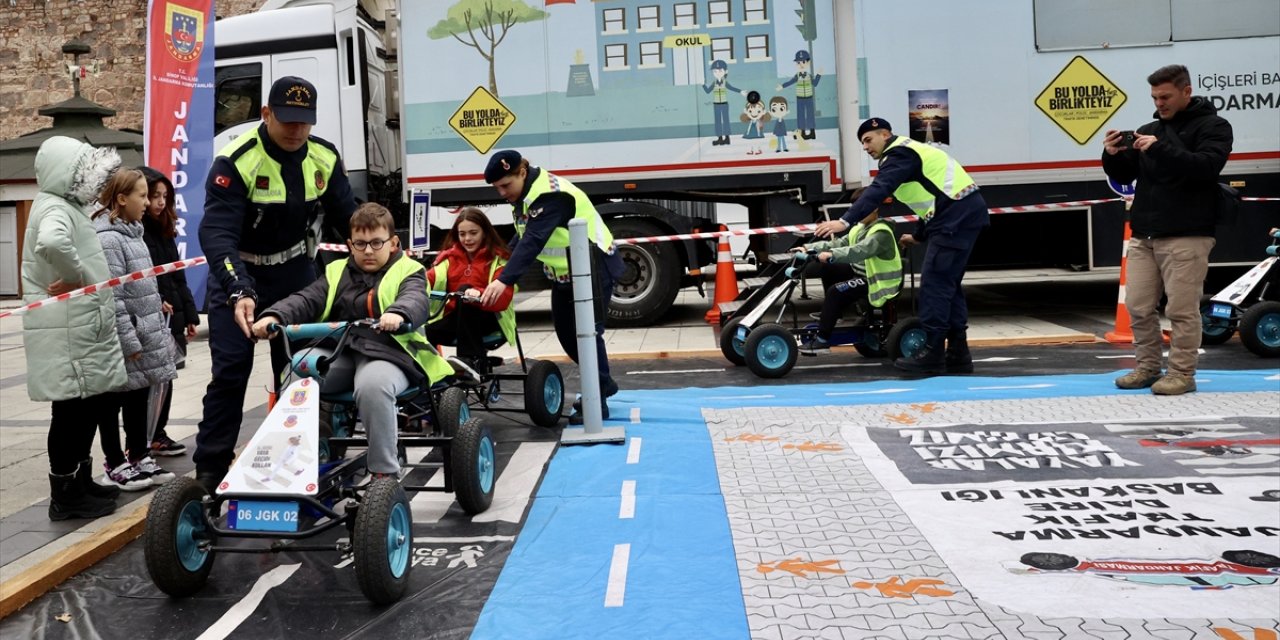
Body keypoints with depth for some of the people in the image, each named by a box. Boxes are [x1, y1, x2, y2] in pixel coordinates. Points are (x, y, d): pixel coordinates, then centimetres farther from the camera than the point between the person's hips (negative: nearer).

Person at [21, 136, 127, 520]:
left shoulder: (66, 207, 17)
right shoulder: (55, 208, -16)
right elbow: (50, 243, -38)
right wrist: (77, 277, -24)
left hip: (83, 328, 10)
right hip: (67, 333, -10)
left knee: (87, 405, 17)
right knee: (71, 409, -2)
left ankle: (81, 483, 29)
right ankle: (64, 496, 8)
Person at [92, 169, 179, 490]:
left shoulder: (132, 234, 13)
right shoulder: (108, 239, -17)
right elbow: (110, 298, -21)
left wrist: (157, 318, 18)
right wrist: (129, 341, -20)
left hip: (145, 336, 9)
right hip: (121, 342, -9)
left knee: (139, 399, 16)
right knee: (112, 402, 5)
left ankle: (140, 457, 27)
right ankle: (115, 465, 15)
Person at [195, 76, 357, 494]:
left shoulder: (325, 159, -8)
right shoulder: (236, 161, -22)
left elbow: (349, 220, 2)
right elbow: (216, 232, -31)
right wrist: (239, 292, -44)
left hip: (296, 275, 4)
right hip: (238, 277, -3)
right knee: (230, 374, -5)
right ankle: (209, 471, 5)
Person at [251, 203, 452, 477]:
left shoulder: (408, 271, 7)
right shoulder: (337, 272, 21)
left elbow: (415, 301, -15)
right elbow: (306, 300, 7)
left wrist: (397, 314, -40)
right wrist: (274, 316, -15)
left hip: (388, 352, -4)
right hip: (338, 352, 4)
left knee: (373, 385, -38)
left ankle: (384, 473, -22)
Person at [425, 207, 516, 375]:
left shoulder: (498, 259, -2)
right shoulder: (449, 257, 11)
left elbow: (503, 297, -17)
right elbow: (430, 278, -7)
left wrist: (479, 295, -38)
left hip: (489, 318, -3)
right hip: (454, 317, 3)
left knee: (464, 289, -33)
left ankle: (472, 359, -31)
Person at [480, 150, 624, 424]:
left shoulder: (550, 195, -28)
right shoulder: (526, 193, 2)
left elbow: (533, 241, -38)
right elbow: (521, 237, 11)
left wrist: (504, 280, -45)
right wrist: (502, 265, -3)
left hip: (593, 268, -10)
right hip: (564, 272, 10)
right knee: (566, 332, 14)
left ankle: (597, 402, 0)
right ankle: (602, 382, 30)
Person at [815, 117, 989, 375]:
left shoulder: (900, 153, -8)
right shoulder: (908, 152, 24)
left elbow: (878, 190, -24)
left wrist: (845, 221, -32)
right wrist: (918, 236, 37)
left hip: (957, 216, -10)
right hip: (965, 213, 10)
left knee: (935, 283, -9)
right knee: (948, 285, 12)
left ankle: (932, 353, -6)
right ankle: (958, 353, 14)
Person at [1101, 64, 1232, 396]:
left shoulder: (1213, 126, 2)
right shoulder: (1149, 130, 17)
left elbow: (1206, 166, -15)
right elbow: (1124, 176, 16)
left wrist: (1161, 149, -25)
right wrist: (1113, 156, -5)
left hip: (1186, 236, -5)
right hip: (1143, 236, 6)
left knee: (1182, 310, -5)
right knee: (1138, 307, 5)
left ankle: (1182, 374, 4)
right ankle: (1148, 368, 16)